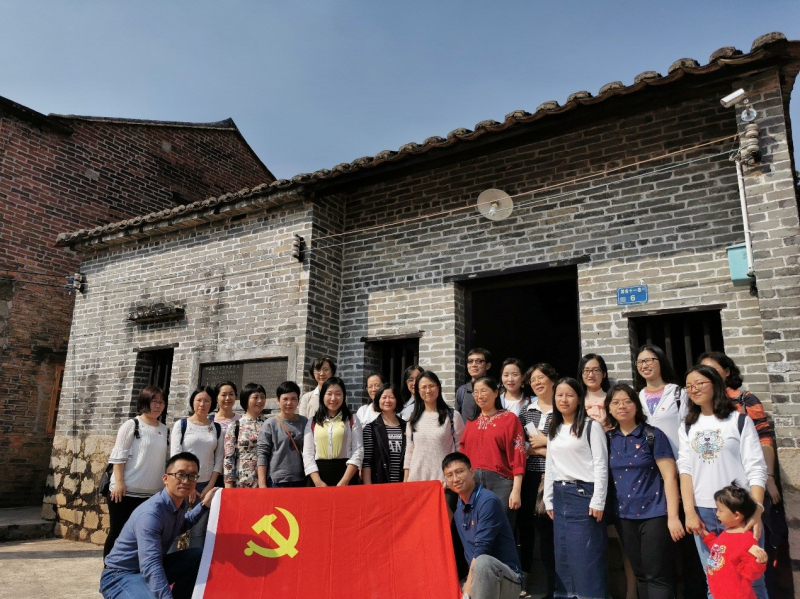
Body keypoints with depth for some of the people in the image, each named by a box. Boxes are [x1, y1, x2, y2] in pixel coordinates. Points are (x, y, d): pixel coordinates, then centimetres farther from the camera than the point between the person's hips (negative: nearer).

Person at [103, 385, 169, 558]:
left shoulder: (165, 430, 9)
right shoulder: (131, 425, -4)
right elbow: (118, 456, -8)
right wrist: (119, 482, -15)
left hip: (152, 494, 5)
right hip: (126, 492, -4)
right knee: (118, 533, 6)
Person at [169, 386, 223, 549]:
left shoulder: (217, 428, 8)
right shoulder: (181, 424, 1)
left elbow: (219, 459, 7)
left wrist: (210, 486, -2)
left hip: (206, 485, 2)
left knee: (199, 531, 3)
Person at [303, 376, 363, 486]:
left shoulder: (352, 420, 5)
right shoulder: (312, 422, 10)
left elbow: (358, 452, -2)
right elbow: (308, 454, 4)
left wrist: (344, 482, -12)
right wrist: (318, 482, -8)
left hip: (346, 474, -1)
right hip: (319, 474, 1)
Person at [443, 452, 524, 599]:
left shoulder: (488, 501, -18)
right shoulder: (458, 505, 7)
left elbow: (481, 551, -22)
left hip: (507, 580, -7)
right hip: (477, 578, 8)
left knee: (483, 562, -36)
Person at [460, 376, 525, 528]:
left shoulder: (509, 418, 0)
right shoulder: (472, 422, 14)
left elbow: (518, 456, -5)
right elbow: (464, 455, 14)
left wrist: (516, 490, -10)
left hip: (500, 482, -4)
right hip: (473, 482, 4)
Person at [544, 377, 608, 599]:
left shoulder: (591, 426, -5)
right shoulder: (554, 430, 15)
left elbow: (601, 465, -9)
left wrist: (598, 501, -14)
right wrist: (549, 500, 12)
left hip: (583, 493, -6)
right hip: (560, 495, 6)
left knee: (586, 555, -2)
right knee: (563, 553, 11)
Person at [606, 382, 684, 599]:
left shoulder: (652, 435, -8)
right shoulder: (608, 439, 4)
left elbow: (670, 476, -11)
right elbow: (606, 476, 12)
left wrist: (673, 516, -16)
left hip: (655, 513, -4)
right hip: (626, 515, 5)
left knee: (657, 575, -1)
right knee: (640, 574, 14)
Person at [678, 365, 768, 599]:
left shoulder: (739, 420, 0)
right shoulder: (687, 427, 10)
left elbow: (756, 470, -4)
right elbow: (685, 470, 4)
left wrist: (756, 510, -14)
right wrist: (690, 512, -4)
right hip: (703, 513, 3)